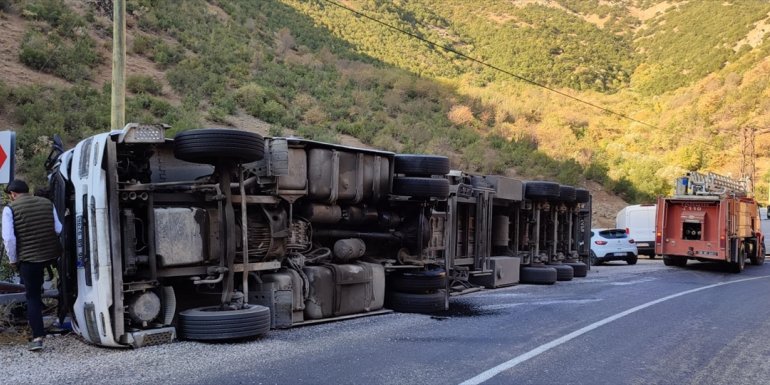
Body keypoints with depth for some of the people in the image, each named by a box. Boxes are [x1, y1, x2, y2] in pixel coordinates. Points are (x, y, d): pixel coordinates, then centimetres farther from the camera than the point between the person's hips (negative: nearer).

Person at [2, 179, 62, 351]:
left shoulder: (10, 208, -6)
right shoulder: (47, 203, 7)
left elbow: (9, 238, -11)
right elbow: (58, 229, 8)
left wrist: (13, 260, 1)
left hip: (28, 258, -3)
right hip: (52, 254, 4)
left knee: (32, 297, 6)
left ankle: (37, 337, 1)